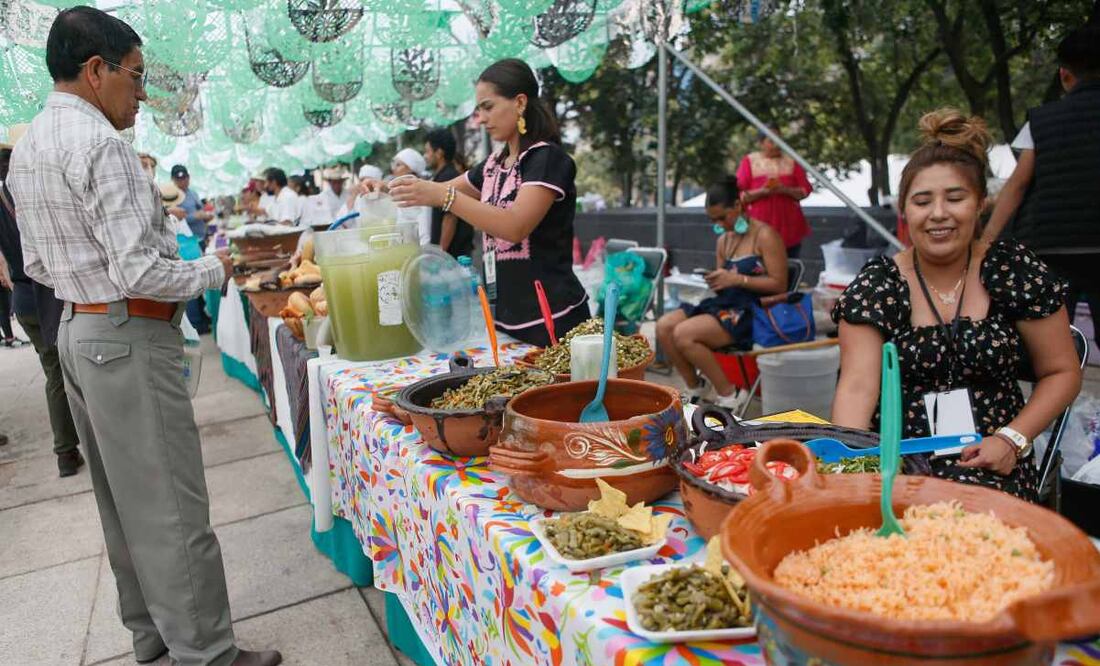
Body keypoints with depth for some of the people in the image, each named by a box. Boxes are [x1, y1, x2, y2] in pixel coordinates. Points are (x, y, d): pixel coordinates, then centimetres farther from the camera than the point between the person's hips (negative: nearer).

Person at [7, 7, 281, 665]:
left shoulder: (28, 146, 12)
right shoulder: (100, 142, -18)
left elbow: (38, 263, 16)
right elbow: (140, 272, -23)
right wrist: (214, 270, -9)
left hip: (77, 327, 10)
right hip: (129, 338, -10)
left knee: (124, 499, 18)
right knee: (173, 509, -2)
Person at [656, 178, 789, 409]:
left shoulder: (764, 235, -5)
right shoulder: (723, 240, 18)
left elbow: (779, 284, -12)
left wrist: (737, 279, -18)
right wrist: (715, 281, -2)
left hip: (752, 311, -8)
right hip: (723, 304, 8)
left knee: (684, 334, -27)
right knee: (664, 326, -12)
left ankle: (729, 396, -10)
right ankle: (696, 388, 4)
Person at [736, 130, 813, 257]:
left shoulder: (791, 161, 10)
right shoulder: (749, 161, 3)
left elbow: (806, 189, 6)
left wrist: (785, 190, -13)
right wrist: (762, 191, -18)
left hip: (789, 225, 3)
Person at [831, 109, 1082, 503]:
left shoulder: (1015, 272, 1)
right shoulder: (876, 285, -2)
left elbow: (1062, 372, 8)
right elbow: (857, 386, -11)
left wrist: (1013, 438, -7)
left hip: (992, 467, 0)